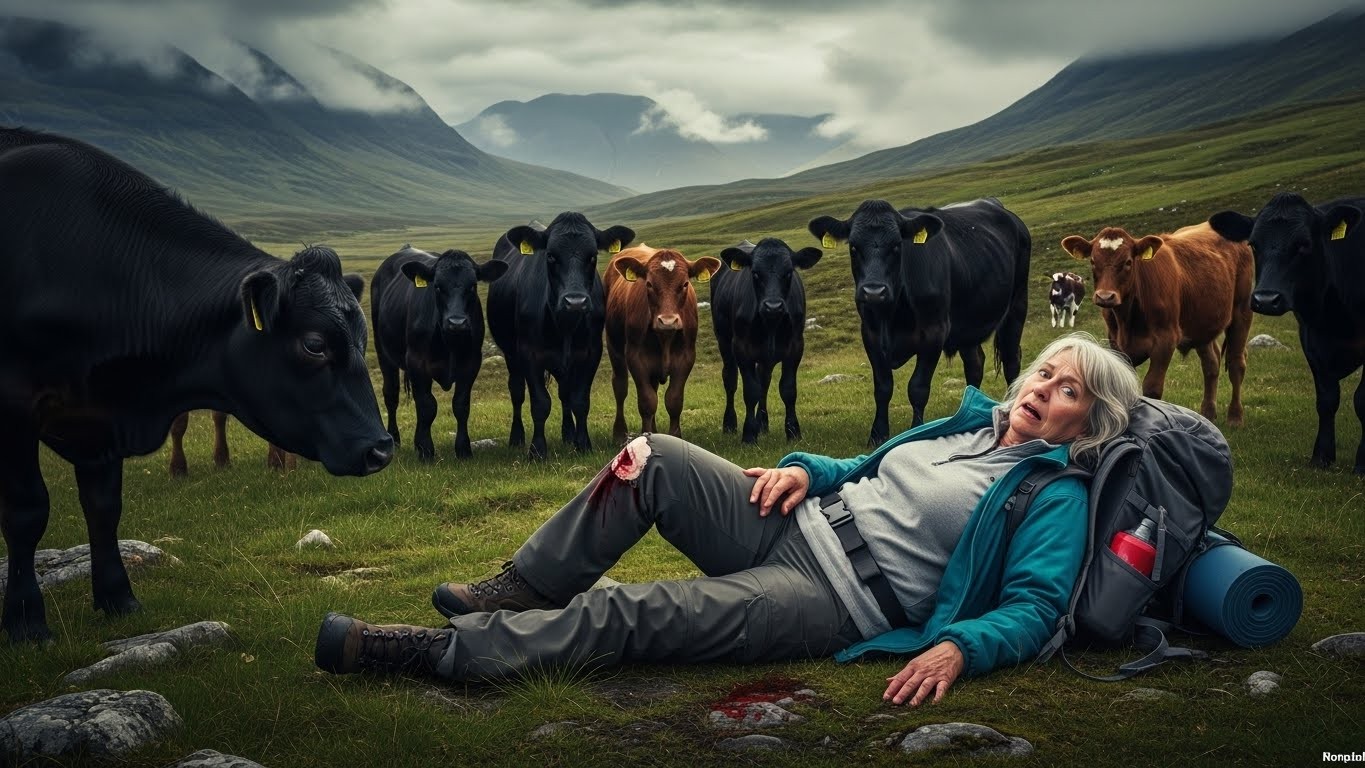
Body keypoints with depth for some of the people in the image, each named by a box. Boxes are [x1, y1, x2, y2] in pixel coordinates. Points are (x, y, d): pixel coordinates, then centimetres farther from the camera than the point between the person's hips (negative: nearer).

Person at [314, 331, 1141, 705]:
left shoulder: (1055, 494, -2)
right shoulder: (970, 422, 18)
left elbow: (1036, 606, -13)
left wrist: (961, 646, -31)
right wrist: (805, 468, 7)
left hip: (841, 600, -7)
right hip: (800, 519, 7)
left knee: (636, 615, -23)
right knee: (655, 459, -12)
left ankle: (441, 649, -20)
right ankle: (521, 590, 0)